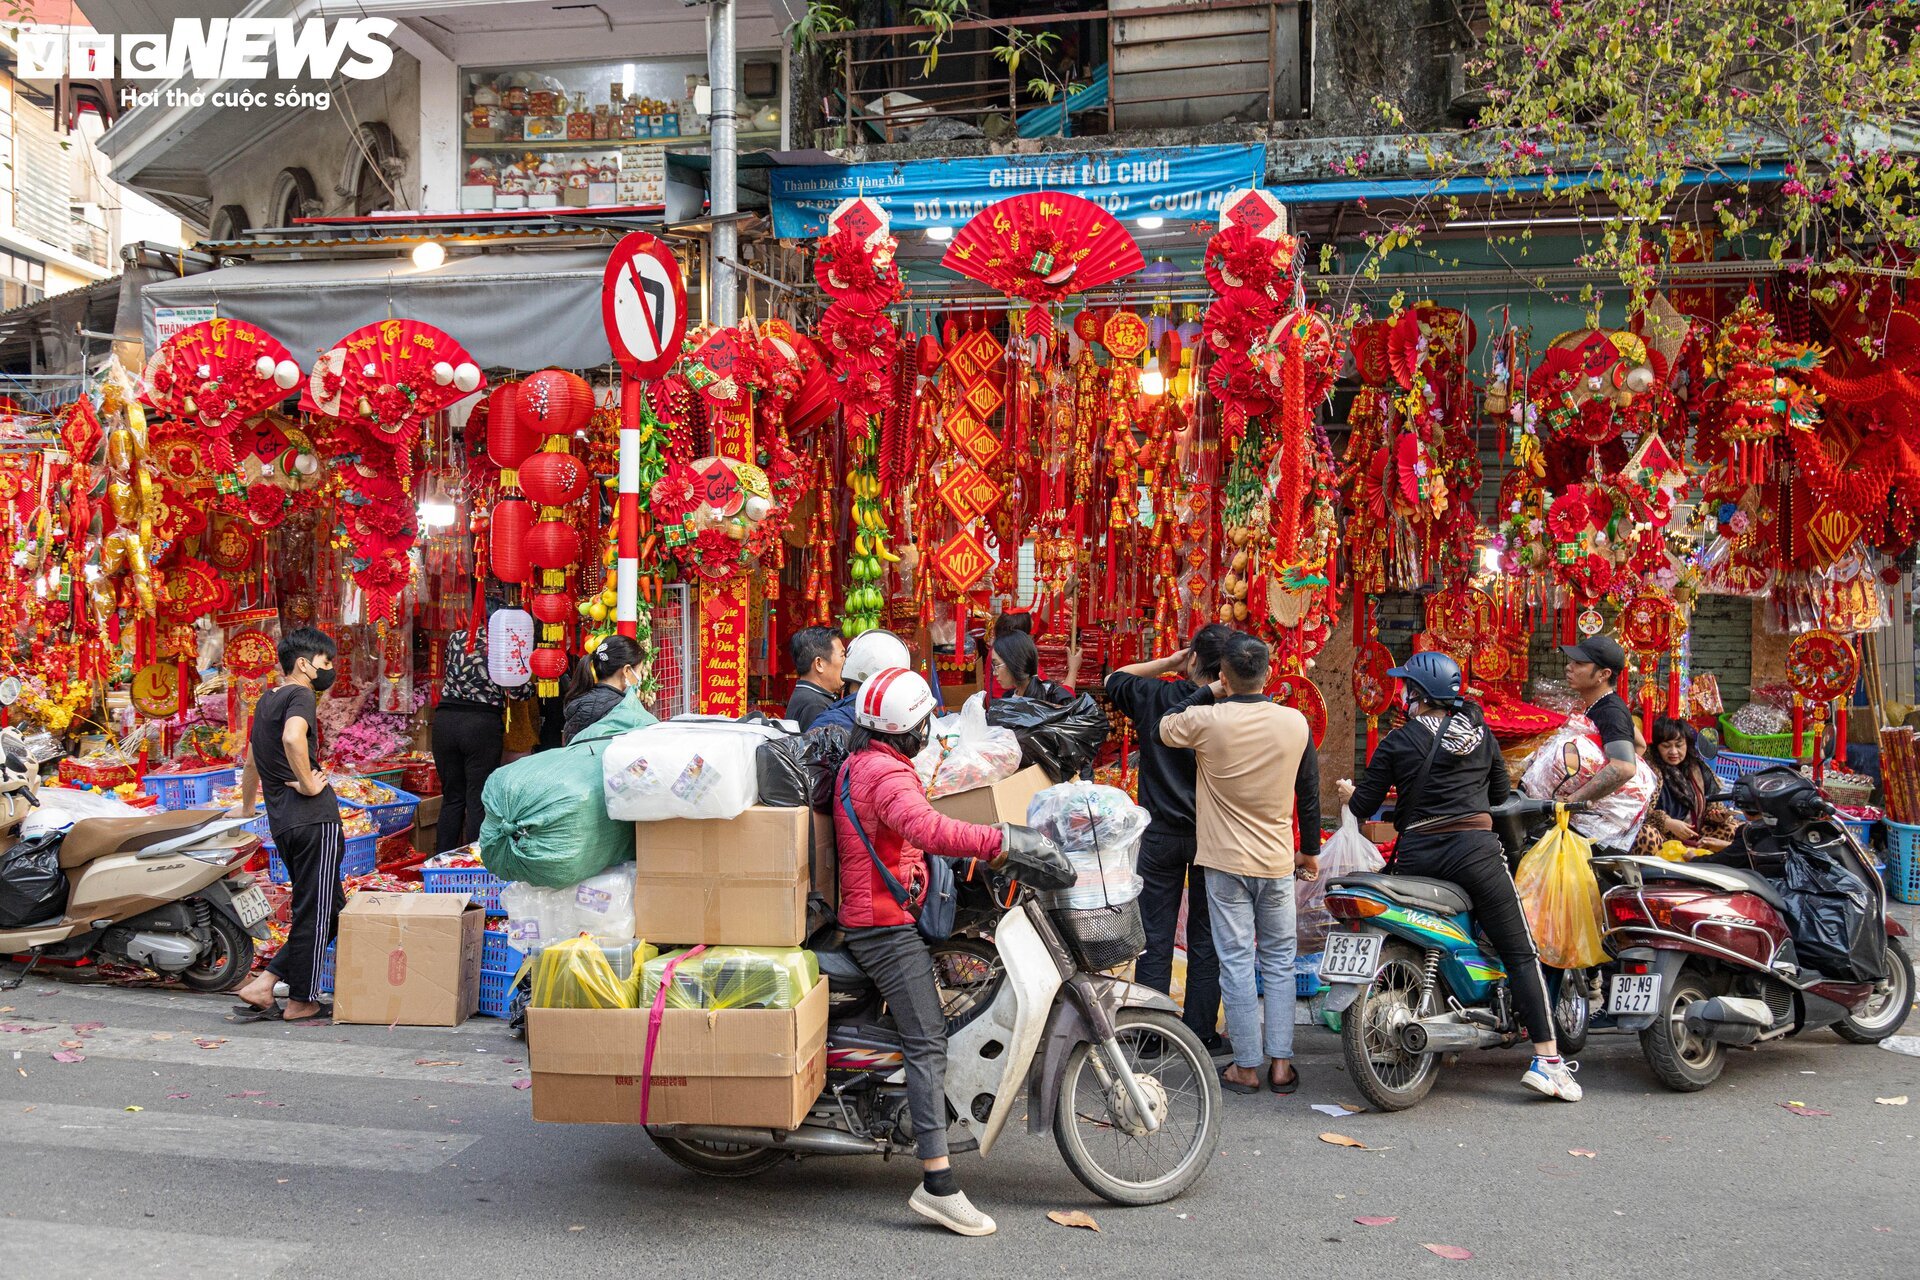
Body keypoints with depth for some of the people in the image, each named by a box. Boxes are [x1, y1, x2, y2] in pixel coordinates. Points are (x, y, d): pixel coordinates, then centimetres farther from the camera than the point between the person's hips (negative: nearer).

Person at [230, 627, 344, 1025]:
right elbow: (293, 738, -30)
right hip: (314, 817, -9)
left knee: (330, 907, 13)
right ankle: (301, 1002, 9)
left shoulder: (266, 701, 21)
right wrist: (308, 784, -18)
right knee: (315, 913, 1)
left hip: (282, 823, 9)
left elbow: (252, 761, 33)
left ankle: (262, 985, 10)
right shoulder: (301, 696, -7)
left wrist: (245, 809, 45)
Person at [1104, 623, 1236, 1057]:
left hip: (1160, 836, 1)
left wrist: (1167, 663, 10)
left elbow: (1115, 680, 14)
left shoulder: (1154, 696, -6)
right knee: (1206, 940, 9)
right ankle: (1202, 1035, 15)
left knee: (1155, 939, 7)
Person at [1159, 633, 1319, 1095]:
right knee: (1279, 962, 12)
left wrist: (1208, 692, 13)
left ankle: (1247, 1067, 8)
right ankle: (1281, 1063, 14)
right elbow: (1309, 793, 5)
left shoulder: (1207, 720, -14)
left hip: (1226, 864, -2)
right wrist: (1310, 849, 17)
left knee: (1236, 962, 3)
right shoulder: (1296, 722, -5)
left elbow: (1165, 727, 8)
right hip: (1278, 864, 3)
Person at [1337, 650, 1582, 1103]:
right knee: (1521, 952, 1)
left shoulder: (1397, 742, 2)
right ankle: (1546, 1059, -7)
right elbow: (1502, 795, 17)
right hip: (1474, 850, 0)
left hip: (1415, 856, 0)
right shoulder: (1481, 734, 9)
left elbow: (1364, 807, 4)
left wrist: (1350, 793, 26)